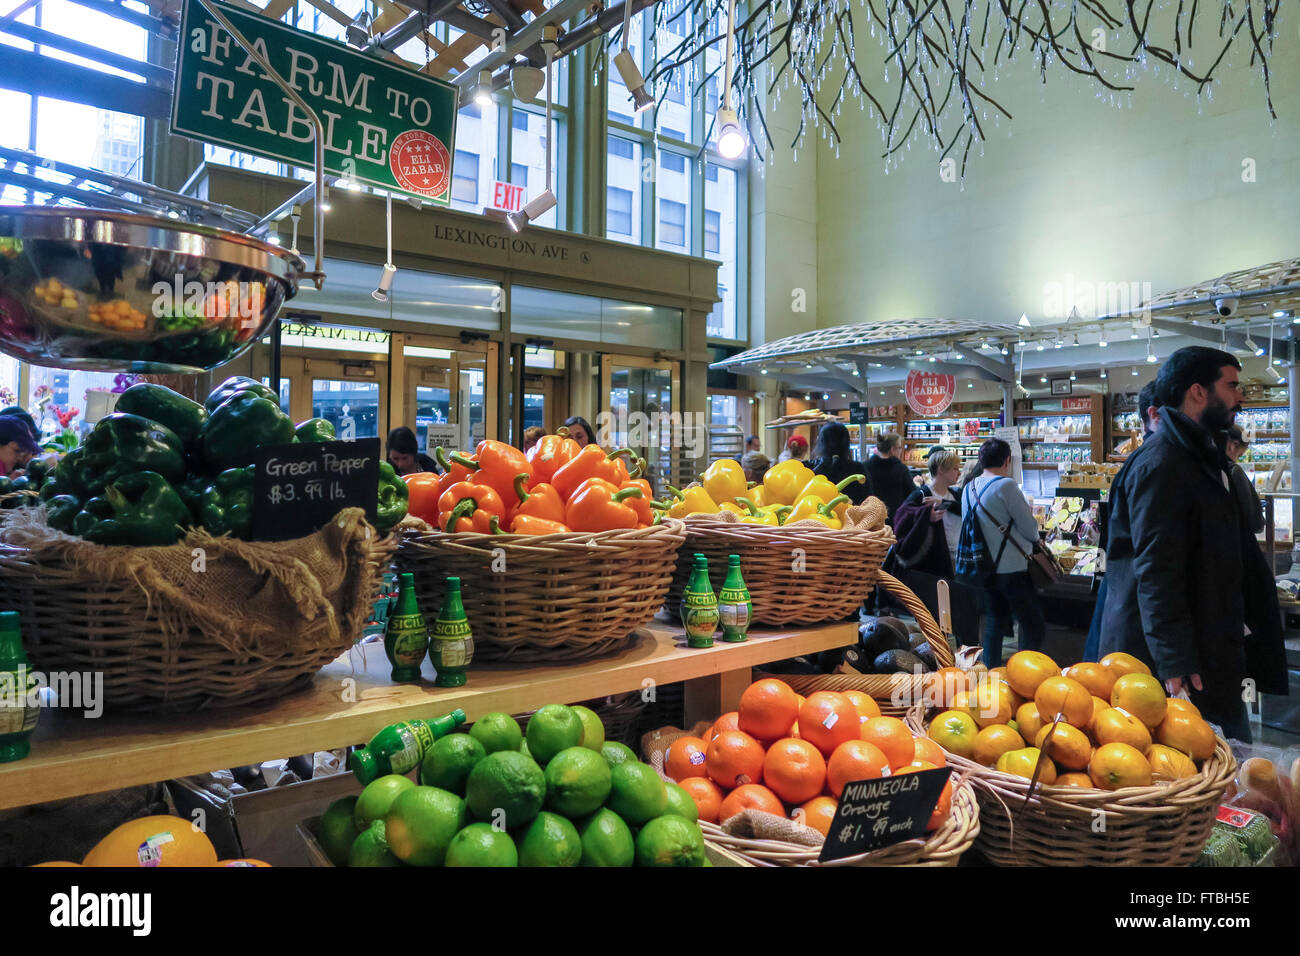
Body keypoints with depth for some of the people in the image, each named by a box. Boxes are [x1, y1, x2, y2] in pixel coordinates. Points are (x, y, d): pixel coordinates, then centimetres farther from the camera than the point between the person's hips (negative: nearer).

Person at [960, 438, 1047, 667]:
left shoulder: (968, 488, 7)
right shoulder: (1005, 485, -14)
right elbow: (1030, 527, -11)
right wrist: (1034, 539, 10)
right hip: (1011, 569, -8)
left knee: (994, 623, 16)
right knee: (1035, 629, 1)